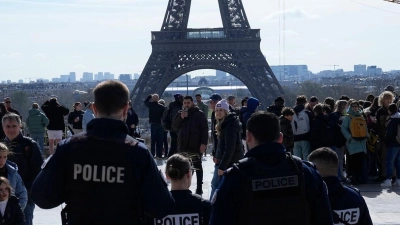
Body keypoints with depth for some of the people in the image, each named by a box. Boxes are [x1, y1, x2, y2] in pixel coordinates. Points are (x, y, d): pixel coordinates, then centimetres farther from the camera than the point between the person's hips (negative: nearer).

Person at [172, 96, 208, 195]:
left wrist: (203, 143, -17)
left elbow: (205, 129, -9)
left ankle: (199, 188, 3)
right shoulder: (180, 113, 12)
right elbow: (174, 127, 5)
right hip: (183, 145, 5)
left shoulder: (199, 114, -4)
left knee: (197, 166, 1)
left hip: (195, 146, -5)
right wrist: (181, 118, -11)